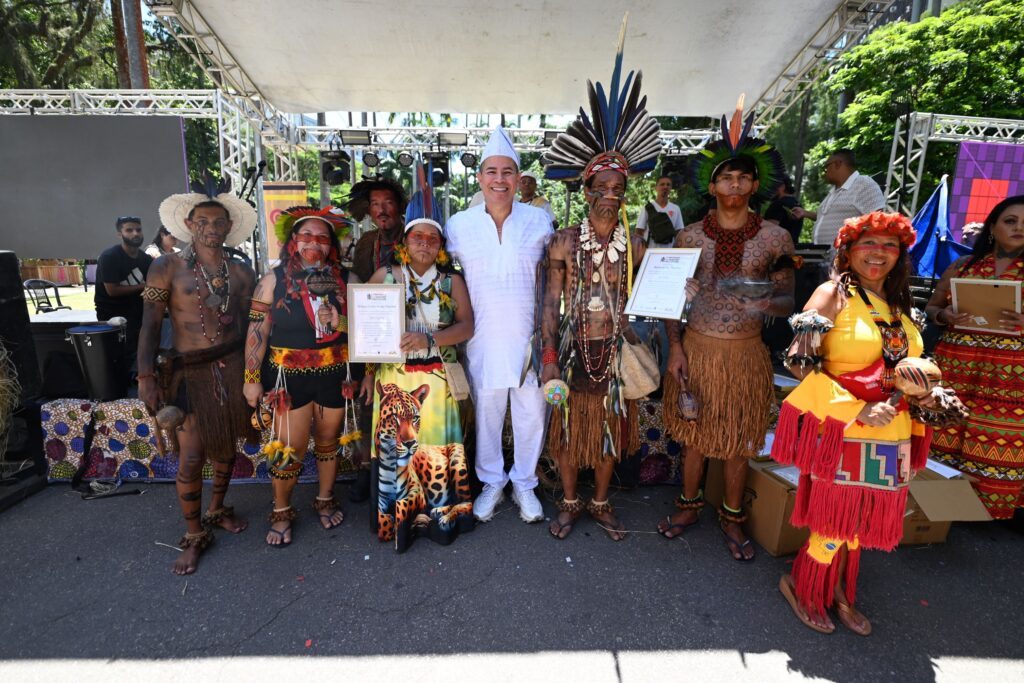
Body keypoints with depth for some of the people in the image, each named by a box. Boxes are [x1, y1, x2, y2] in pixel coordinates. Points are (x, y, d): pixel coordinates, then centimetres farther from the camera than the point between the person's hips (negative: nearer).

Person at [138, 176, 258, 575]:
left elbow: (246, 326, 8)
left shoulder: (241, 273, 4)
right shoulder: (167, 268, -4)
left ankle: (217, 510, 38)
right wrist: (146, 378, -10)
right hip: (188, 372, -3)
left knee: (226, 447, 14)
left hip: (231, 368, 3)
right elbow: (150, 326, -6)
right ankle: (193, 536, 19)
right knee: (191, 457, -1)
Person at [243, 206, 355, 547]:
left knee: (328, 441, 17)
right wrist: (252, 378, -5)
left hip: (334, 374, 2)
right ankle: (281, 512, 29)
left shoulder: (343, 278, 1)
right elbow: (257, 331, -4)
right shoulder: (275, 279, -4)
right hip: (289, 376, -2)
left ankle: (325, 500, 38)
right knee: (289, 450, 5)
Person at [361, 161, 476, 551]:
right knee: (395, 450, 4)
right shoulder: (384, 276, 6)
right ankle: (397, 519, 20)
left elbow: (467, 326, -3)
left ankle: (439, 516, 20)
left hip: (438, 381, 0)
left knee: (437, 449, 3)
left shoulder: (452, 281, 6)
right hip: (394, 379, 0)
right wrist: (368, 371, 1)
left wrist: (430, 338, -19)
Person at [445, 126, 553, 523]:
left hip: (528, 336, 0)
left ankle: (524, 483, 31)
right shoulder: (459, 225, 1)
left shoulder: (539, 221, 1)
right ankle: (492, 483, 33)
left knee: (531, 412, 8)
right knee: (486, 411, 11)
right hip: (483, 337, 0)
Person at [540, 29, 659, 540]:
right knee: (569, 426, 11)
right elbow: (551, 305, -7)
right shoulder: (564, 242, -6)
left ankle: (601, 503, 37)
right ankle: (570, 502, 34)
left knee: (610, 427, 15)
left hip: (616, 349, 2)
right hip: (574, 348, -2)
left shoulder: (634, 245, 1)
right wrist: (550, 358, -12)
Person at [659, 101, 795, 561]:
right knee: (694, 433, 13)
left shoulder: (775, 238, -2)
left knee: (740, 439, 12)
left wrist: (767, 303, -23)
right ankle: (690, 503, 35)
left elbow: (787, 301, 0)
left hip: (745, 353, 0)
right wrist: (675, 349, -7)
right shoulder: (690, 236, -1)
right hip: (696, 348, 0)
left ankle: (732, 516, 34)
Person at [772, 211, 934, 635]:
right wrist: (858, 410, -21)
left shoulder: (899, 305, 11)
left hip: (891, 436, 7)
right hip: (843, 431, -6)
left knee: (859, 521, 18)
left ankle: (839, 592, 40)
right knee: (835, 520, 5)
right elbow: (800, 363, -19)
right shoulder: (834, 295, -11)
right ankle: (799, 585, 30)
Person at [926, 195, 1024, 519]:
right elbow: (931, 307, 14)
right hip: (956, 363, 1)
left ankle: (992, 504, 16)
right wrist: (944, 316, -8)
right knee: (945, 433, 5)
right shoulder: (963, 265, 9)